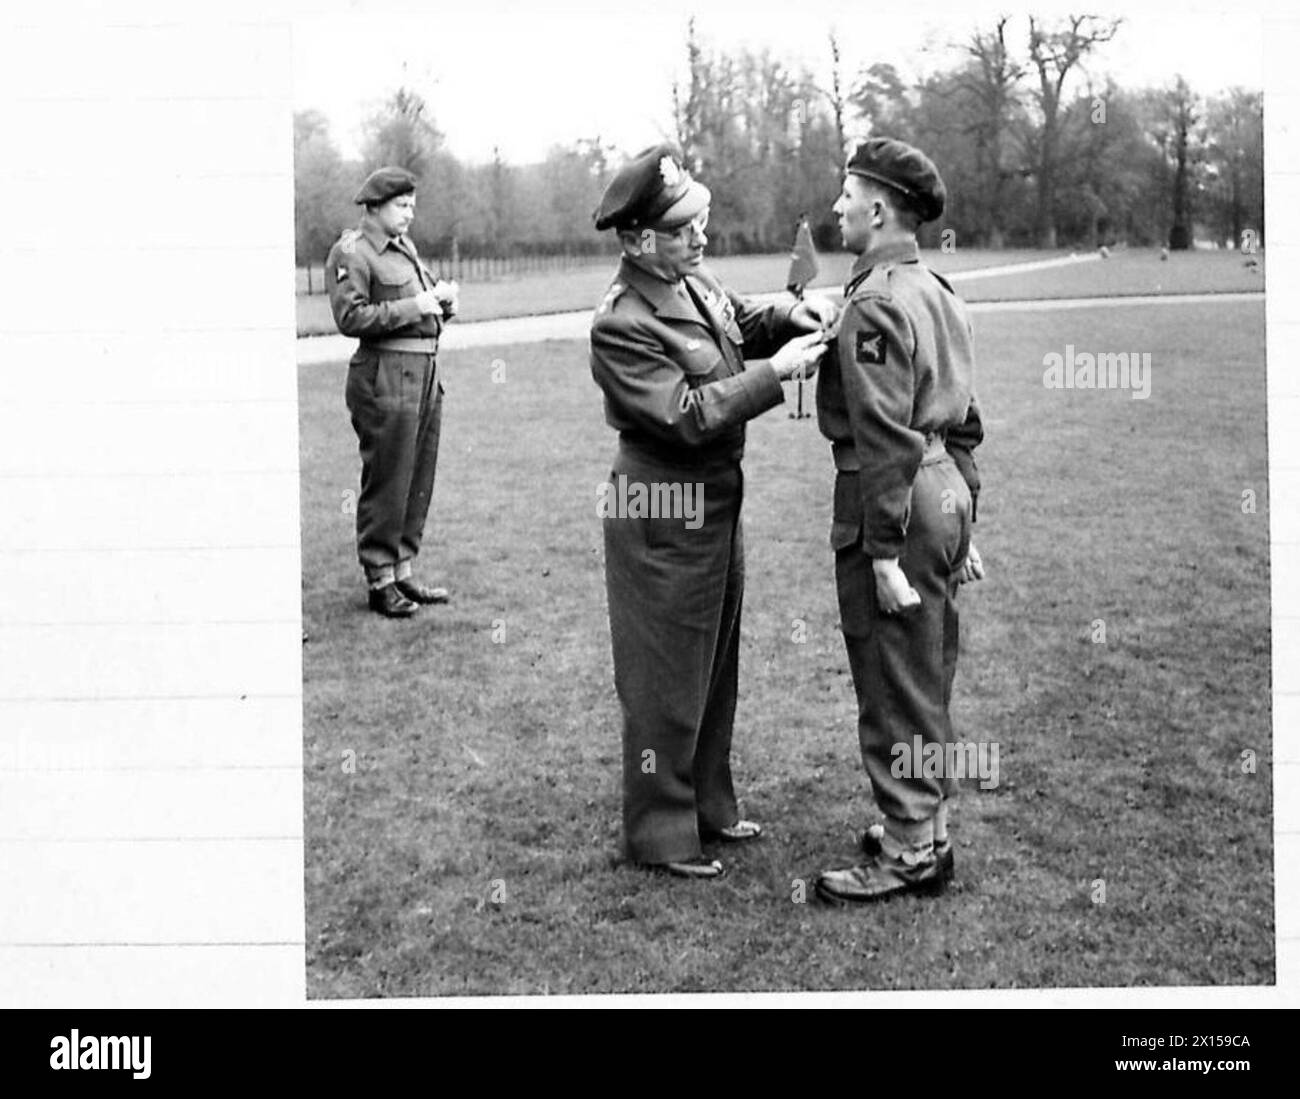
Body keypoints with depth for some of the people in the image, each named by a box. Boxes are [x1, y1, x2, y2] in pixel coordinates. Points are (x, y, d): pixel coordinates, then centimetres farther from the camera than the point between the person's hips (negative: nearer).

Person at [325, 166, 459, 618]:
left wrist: (443, 299, 4)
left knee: (418, 480, 12)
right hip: (385, 376, -9)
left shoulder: (404, 247, 19)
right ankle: (380, 581, 4)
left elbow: (429, 311, 27)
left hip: (425, 373, 9)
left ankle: (404, 571, 21)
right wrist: (411, 307, -19)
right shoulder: (350, 253, -8)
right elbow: (350, 318, -18)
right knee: (386, 483, -4)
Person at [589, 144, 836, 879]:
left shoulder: (696, 280, 4)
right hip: (664, 516, -9)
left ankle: (709, 804, 35)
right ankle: (660, 832, 17)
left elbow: (741, 323, 20)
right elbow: (685, 416, -26)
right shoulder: (621, 325, -23)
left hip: (717, 502, 9)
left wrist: (792, 317, 0)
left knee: (716, 665, 20)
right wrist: (774, 373, -25)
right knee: (666, 678, 3)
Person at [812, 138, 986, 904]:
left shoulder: (874, 305, -16)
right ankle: (930, 824, 30)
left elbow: (884, 439, -21)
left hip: (893, 504, -9)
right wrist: (964, 528, 21)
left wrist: (884, 554, -20)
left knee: (894, 689, 0)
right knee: (929, 681, 18)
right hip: (946, 494, 10)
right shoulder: (939, 294, 13)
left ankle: (911, 854, 9)